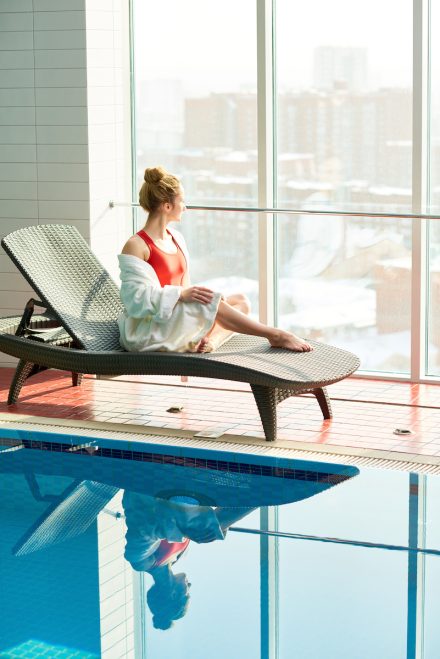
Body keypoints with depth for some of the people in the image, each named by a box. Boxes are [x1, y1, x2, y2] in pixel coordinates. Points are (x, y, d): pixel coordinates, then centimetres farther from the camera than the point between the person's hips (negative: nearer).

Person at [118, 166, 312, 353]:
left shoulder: (176, 238, 14)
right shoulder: (136, 246, -12)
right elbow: (136, 297, -20)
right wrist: (181, 294, -29)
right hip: (145, 331, -9)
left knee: (240, 301, -4)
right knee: (209, 301, -27)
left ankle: (209, 341, -32)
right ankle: (276, 335, -18)